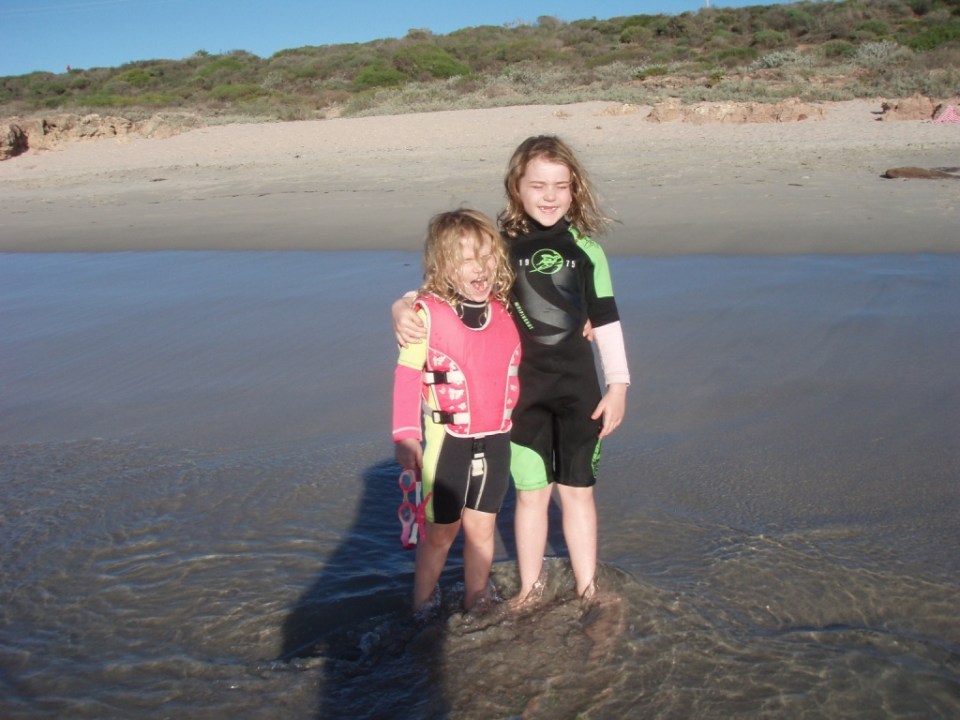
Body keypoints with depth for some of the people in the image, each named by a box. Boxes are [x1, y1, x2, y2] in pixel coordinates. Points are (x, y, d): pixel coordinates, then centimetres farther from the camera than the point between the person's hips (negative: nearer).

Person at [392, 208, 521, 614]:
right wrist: (406, 434, -15)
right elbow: (407, 374, -12)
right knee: (440, 531, 9)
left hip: (495, 439, 4)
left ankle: (476, 602, 33)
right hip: (446, 439, -4)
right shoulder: (428, 313, -15)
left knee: (481, 526, 15)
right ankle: (423, 608, 28)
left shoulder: (503, 313, 0)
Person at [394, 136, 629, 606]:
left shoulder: (584, 247, 1)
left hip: (577, 386, 1)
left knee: (577, 490, 11)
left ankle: (587, 590, 28)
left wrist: (618, 385, 3)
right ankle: (529, 590, 30)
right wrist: (403, 307, -25)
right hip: (520, 389, -1)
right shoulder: (500, 244, -5)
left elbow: (606, 320, 6)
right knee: (531, 492, 10)